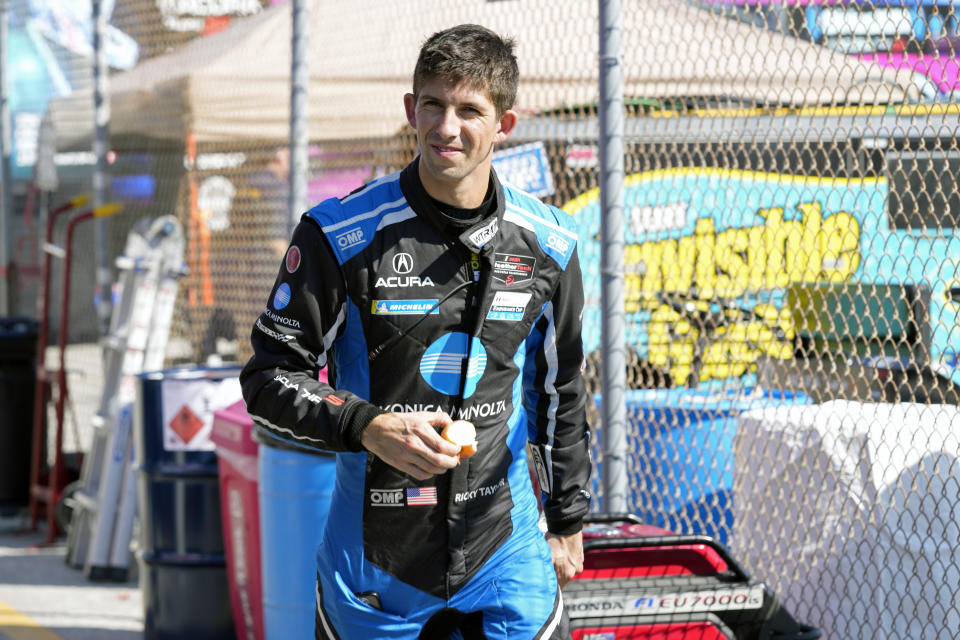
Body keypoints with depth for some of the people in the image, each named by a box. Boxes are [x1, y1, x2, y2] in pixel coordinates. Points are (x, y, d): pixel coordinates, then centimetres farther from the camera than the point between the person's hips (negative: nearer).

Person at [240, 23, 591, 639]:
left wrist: (568, 521, 17)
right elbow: (270, 378, -7)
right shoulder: (339, 234, -10)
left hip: (505, 549, 2)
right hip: (374, 560, -2)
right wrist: (369, 428, -23)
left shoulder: (546, 242, 2)